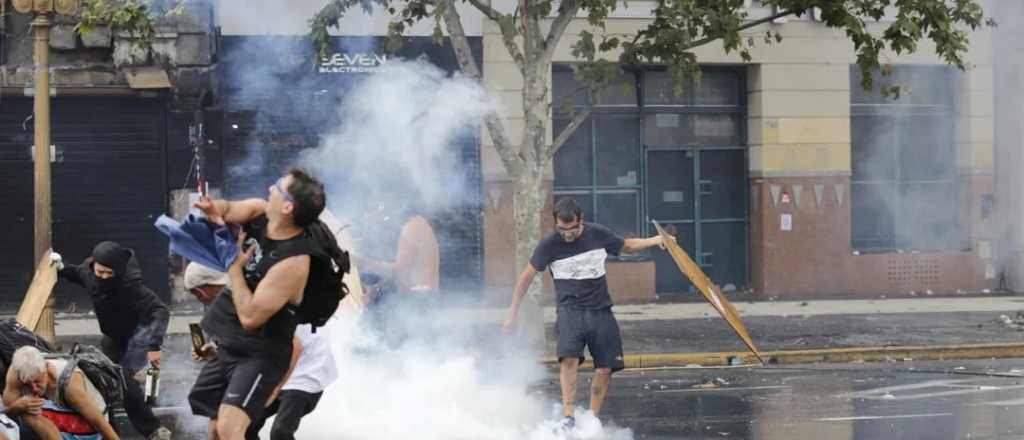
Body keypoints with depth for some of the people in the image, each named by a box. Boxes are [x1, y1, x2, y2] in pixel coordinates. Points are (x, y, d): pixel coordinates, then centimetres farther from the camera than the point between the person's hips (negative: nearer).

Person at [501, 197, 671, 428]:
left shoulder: (598, 234, 0)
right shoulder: (549, 245, -7)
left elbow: (627, 246, 19)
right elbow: (526, 277, 4)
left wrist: (654, 241, 3)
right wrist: (513, 314, 7)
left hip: (600, 311, 3)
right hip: (570, 310, -3)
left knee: (605, 368, -4)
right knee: (570, 358, -27)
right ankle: (569, 417, -29)